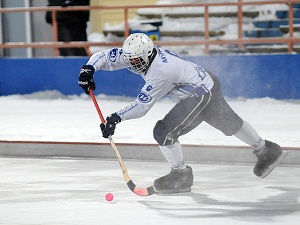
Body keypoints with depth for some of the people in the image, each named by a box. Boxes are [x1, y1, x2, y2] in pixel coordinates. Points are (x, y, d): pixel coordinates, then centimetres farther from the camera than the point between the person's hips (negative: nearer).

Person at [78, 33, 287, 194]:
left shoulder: (160, 71, -33)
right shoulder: (138, 53, -10)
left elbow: (142, 105, -33)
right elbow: (105, 56, -9)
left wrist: (117, 118, -42)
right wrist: (89, 69, -27)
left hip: (202, 94, -10)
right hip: (206, 81, 10)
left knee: (164, 131, -14)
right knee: (229, 123, 27)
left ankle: (181, 175, 2)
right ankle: (265, 150, 44)